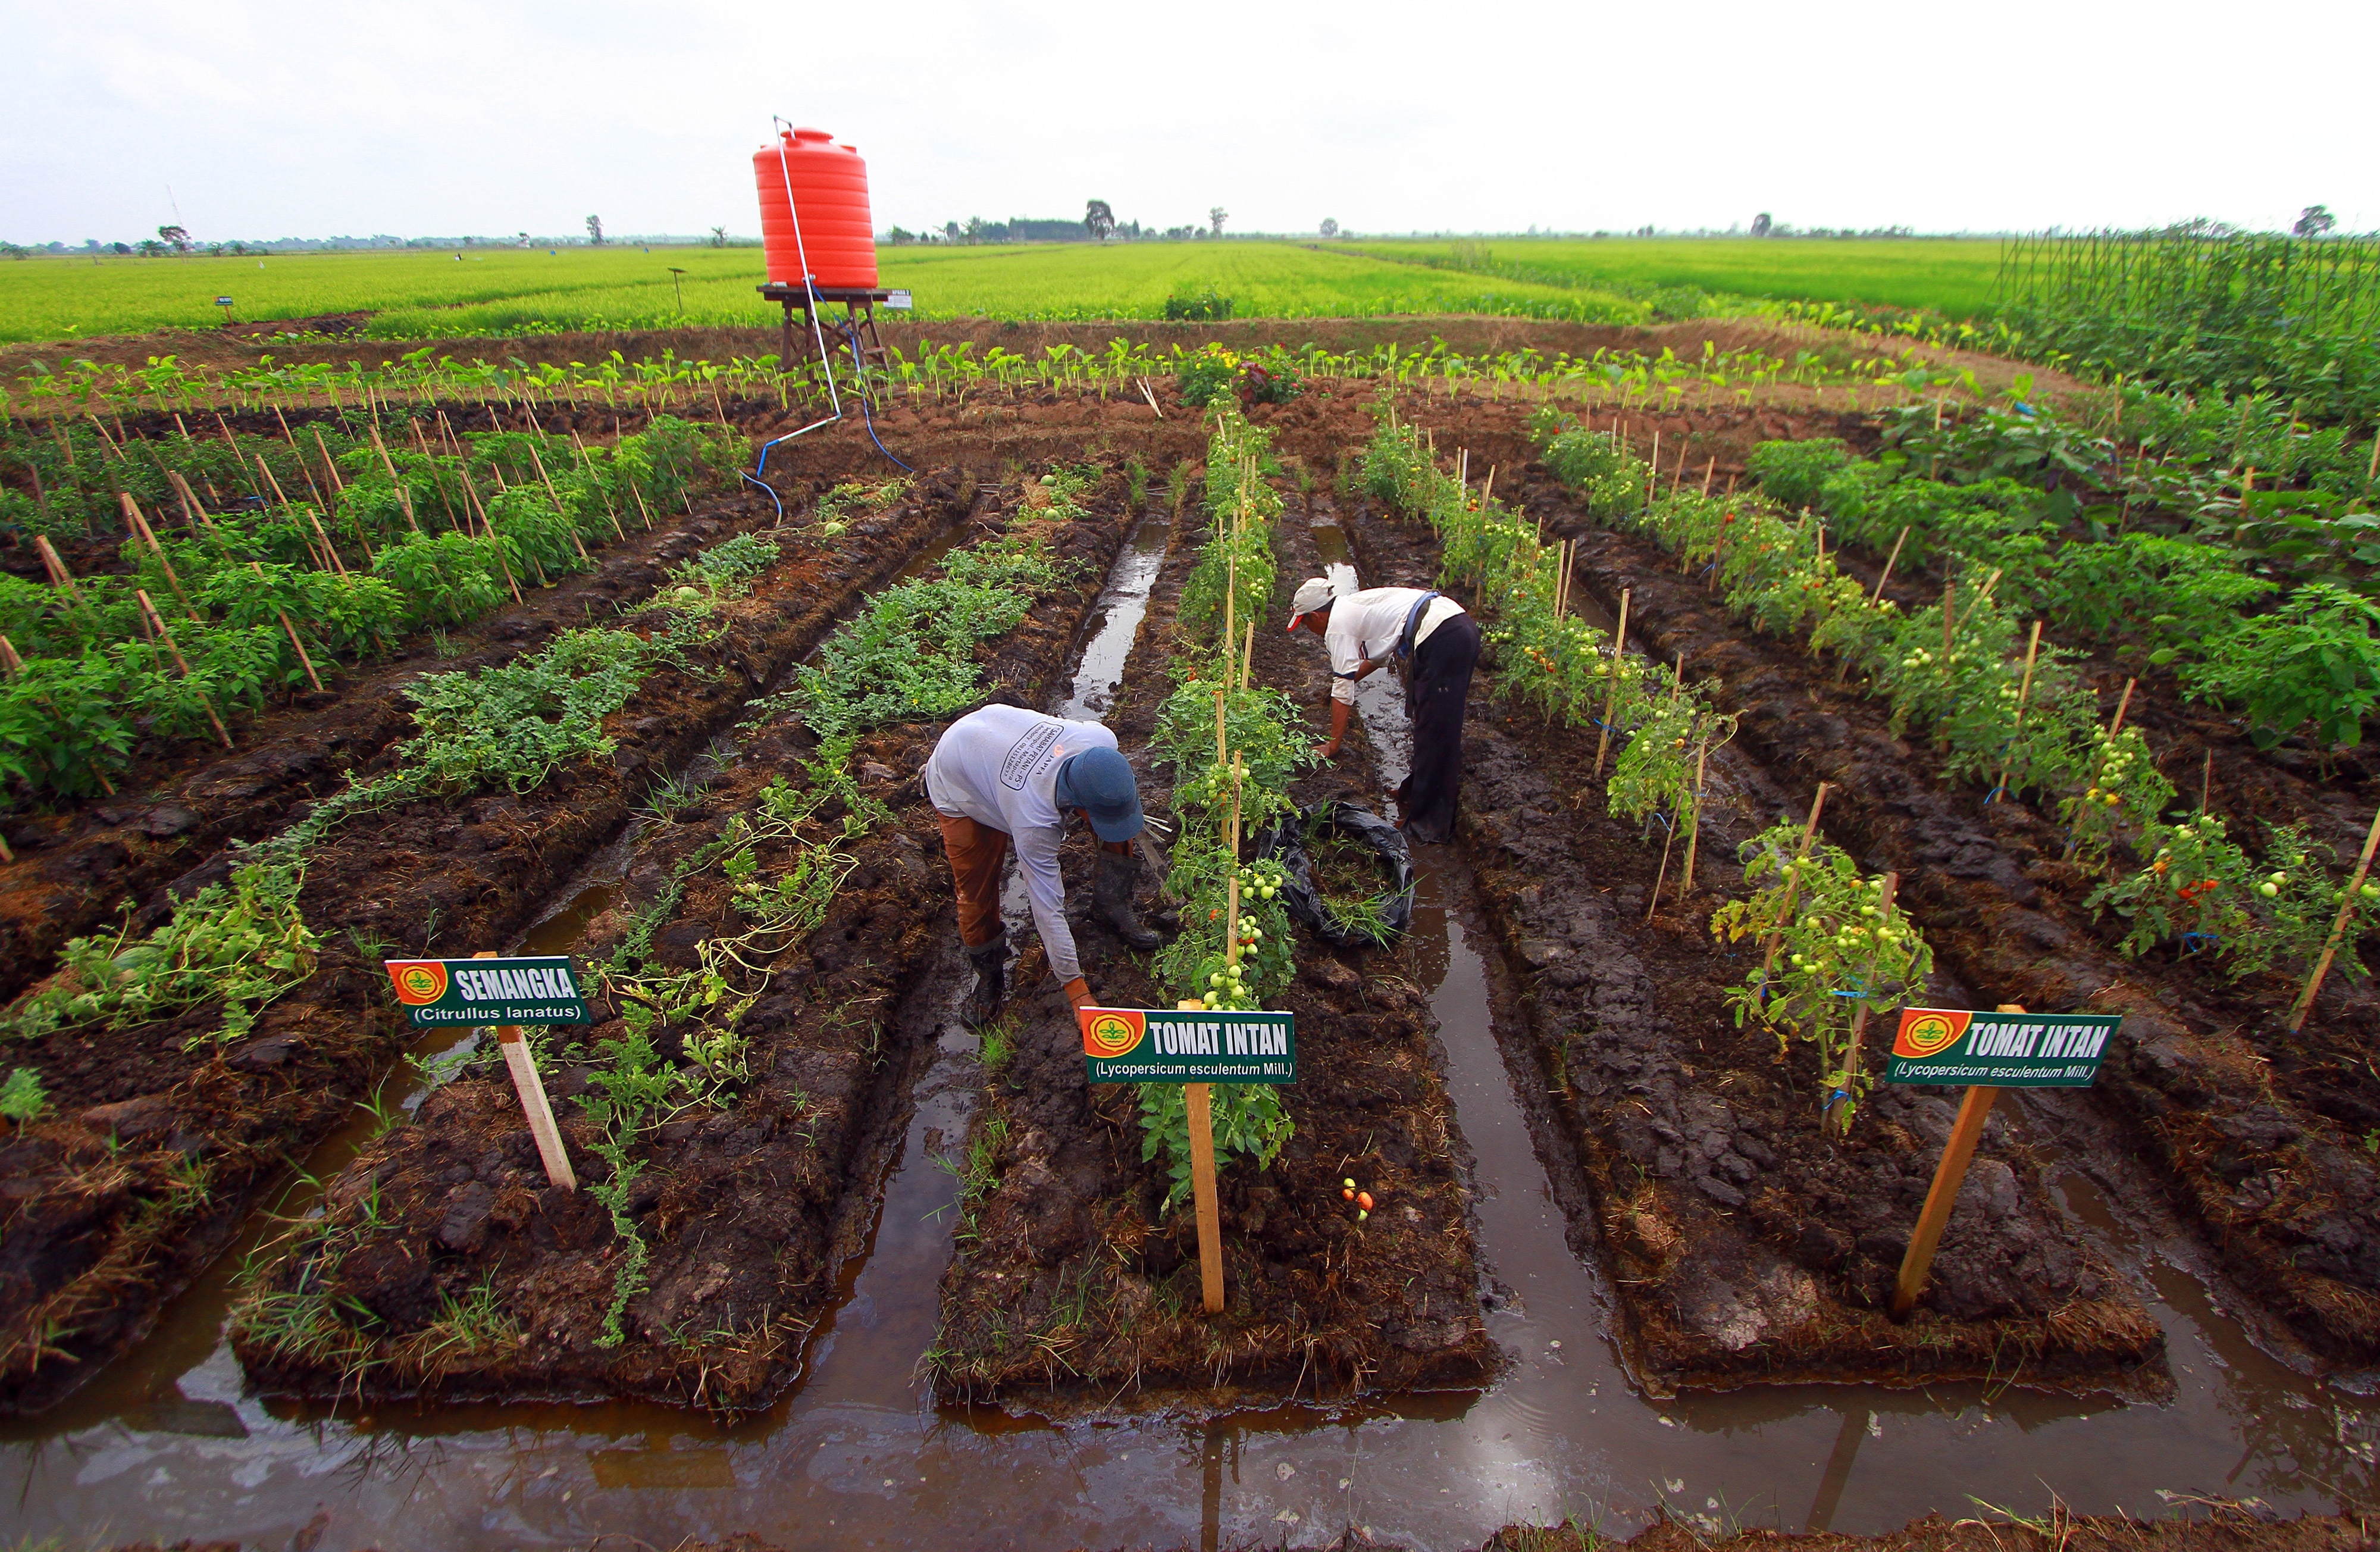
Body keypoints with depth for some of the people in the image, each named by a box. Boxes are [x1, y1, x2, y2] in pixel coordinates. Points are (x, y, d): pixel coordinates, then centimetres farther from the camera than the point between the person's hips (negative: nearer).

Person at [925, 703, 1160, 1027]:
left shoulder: (1102, 740, -33)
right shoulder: (1033, 822, -44)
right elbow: (1048, 909, -36)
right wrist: (1079, 996, -31)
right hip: (960, 785, -5)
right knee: (976, 894, -5)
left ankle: (1112, 907, 12)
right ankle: (988, 975, 23)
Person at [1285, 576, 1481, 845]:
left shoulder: (1337, 625, -2)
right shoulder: (1354, 605, 25)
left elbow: (1343, 690, -2)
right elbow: (1378, 654, 43)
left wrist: (1332, 744, 6)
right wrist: (1347, 678, 56)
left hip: (1442, 640, -10)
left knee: (1435, 734, -4)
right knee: (1423, 720, 22)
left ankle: (1430, 826, 4)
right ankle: (1416, 790, 38)